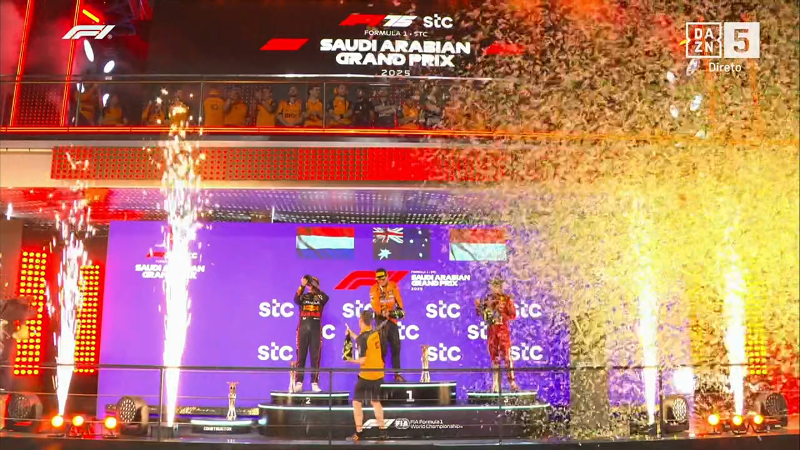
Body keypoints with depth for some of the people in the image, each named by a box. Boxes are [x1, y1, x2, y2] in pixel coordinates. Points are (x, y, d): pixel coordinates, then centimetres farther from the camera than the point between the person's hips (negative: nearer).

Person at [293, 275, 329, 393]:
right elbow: (296, 299, -14)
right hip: (303, 329, 0)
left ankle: (315, 383, 1)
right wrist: (302, 286, -28)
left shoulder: (320, 297, 9)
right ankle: (298, 383, -1)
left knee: (316, 357, -1)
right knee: (301, 356, -1)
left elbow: (326, 298, -15)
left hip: (316, 330, 0)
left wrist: (314, 287, -24)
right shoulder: (303, 296, 9)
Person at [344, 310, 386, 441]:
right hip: (378, 374, 7)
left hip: (366, 375, -7)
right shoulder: (376, 333, 2)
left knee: (357, 402, 6)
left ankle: (359, 433, 4)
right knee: (375, 401, 20)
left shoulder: (362, 337, -17)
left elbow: (363, 360, -20)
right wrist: (351, 334, 29)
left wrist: (350, 360, -4)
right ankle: (382, 430, 19)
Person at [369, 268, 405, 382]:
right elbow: (374, 304, -20)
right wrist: (383, 312, -35)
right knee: (383, 347, -6)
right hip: (381, 318, -4)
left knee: (396, 346, 7)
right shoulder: (374, 288, -11)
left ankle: (397, 374, 16)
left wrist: (400, 308, -17)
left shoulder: (393, 286, 0)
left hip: (392, 318, 4)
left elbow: (398, 299, 1)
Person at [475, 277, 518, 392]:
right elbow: (482, 314, 12)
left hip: (502, 330, -4)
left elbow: (513, 315, -5)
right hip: (491, 330, 4)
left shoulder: (506, 299, -3)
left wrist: (501, 313, -17)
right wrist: (478, 307, -6)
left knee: (506, 356, -8)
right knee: (494, 357, 6)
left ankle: (512, 381, -5)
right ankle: (496, 383, 9)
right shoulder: (487, 299, 8)